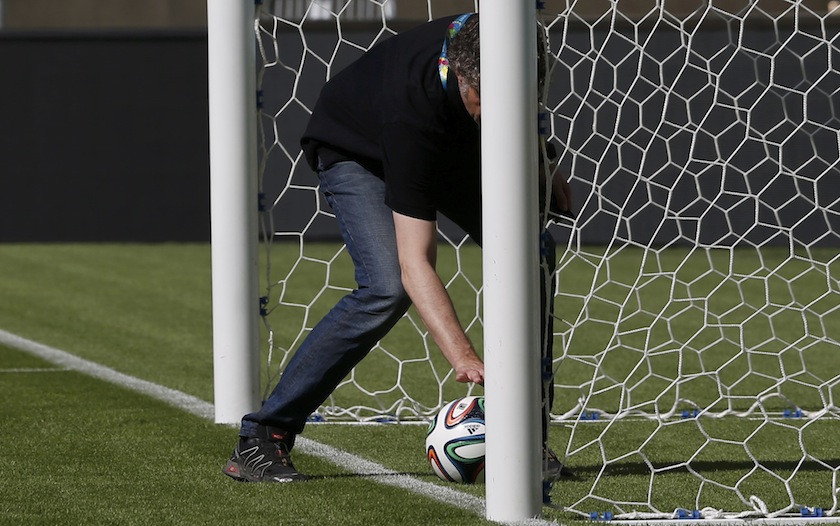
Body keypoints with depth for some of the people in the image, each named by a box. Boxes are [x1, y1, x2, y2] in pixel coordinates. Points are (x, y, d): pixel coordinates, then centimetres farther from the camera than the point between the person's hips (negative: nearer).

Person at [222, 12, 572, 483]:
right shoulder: (413, 106, -45)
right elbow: (414, 263, -47)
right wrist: (463, 356, -57)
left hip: (455, 144, 6)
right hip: (356, 152, -6)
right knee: (387, 289, -28)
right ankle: (260, 440, -22)